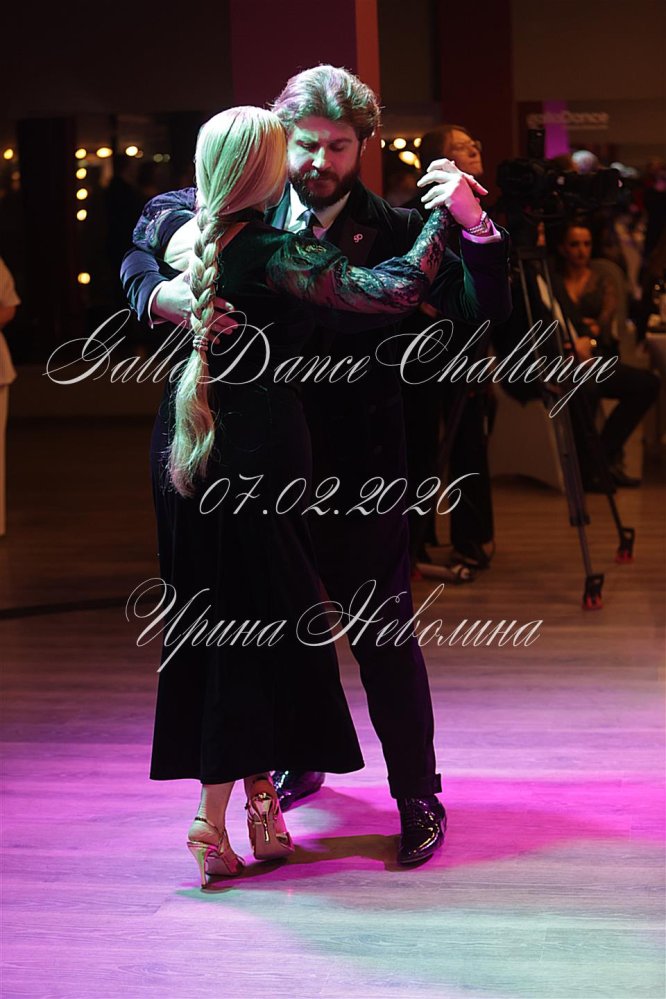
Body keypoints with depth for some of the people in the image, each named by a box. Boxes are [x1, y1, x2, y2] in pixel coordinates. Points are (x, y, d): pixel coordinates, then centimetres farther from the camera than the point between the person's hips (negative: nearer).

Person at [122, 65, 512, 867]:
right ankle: (300, 763, 42)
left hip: (359, 469, -4)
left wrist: (472, 226, -30)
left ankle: (419, 799, 15)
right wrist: (164, 295, -22)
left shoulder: (392, 232, -9)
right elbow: (141, 256, 1)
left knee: (383, 635, 2)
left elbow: (482, 313, -14)